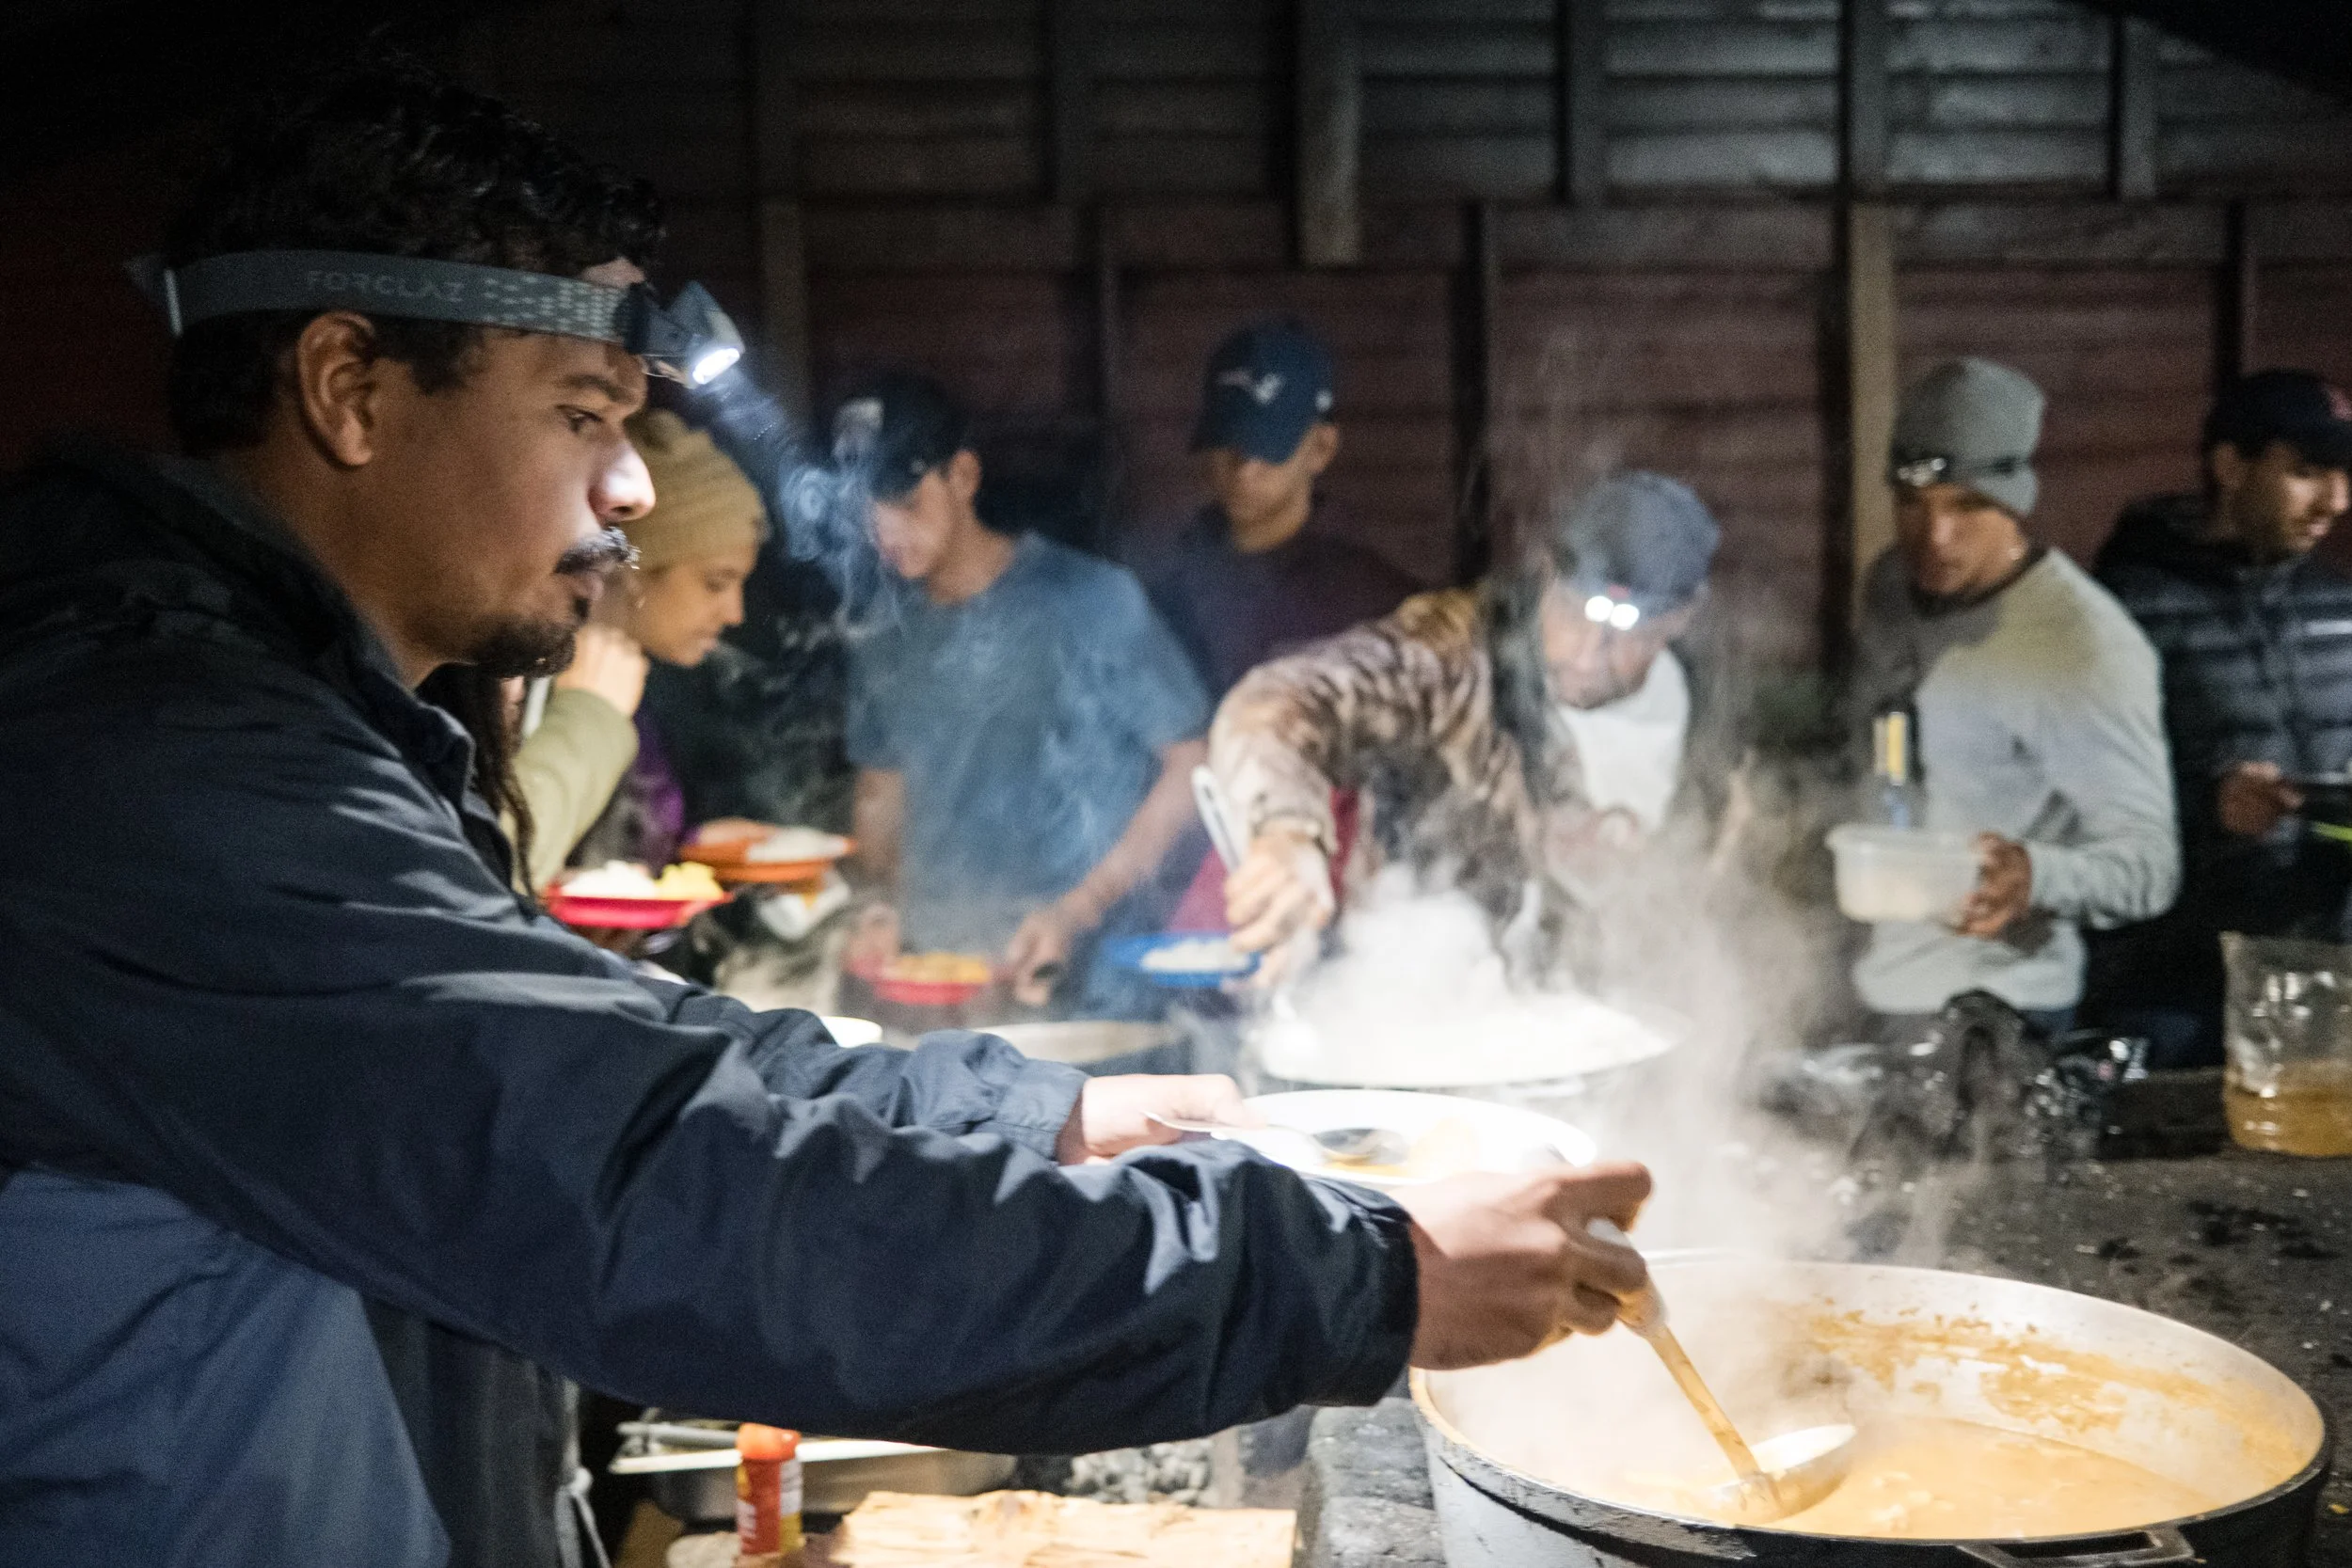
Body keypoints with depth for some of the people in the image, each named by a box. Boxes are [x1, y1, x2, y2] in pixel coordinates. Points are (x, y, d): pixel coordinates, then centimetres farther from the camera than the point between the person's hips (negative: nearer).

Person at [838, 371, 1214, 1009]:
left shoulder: (1091, 600, -6)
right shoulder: (884, 642, 8)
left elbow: (1190, 765, -4)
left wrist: (1078, 912, -10)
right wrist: (886, 911, 1)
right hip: (933, 983, 4)